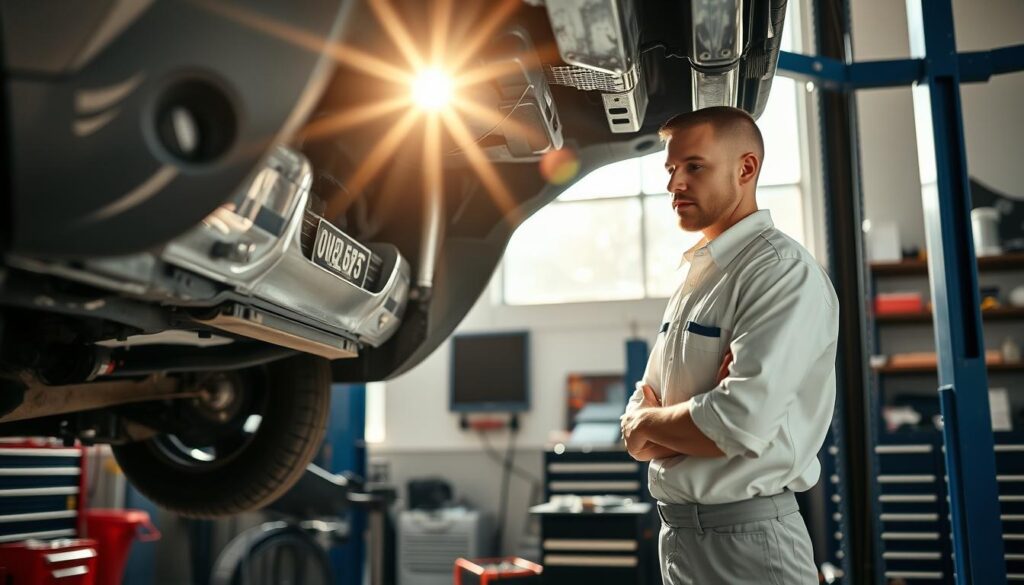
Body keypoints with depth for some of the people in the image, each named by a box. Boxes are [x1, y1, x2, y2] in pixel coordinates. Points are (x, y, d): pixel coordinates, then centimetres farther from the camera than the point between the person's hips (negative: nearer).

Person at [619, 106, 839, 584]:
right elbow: (639, 438, 10)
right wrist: (691, 426, -12)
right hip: (676, 534, 8)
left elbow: (740, 423, -27)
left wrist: (644, 423, -9)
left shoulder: (783, 270, -15)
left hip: (745, 542, -8)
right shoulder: (695, 276, 11)